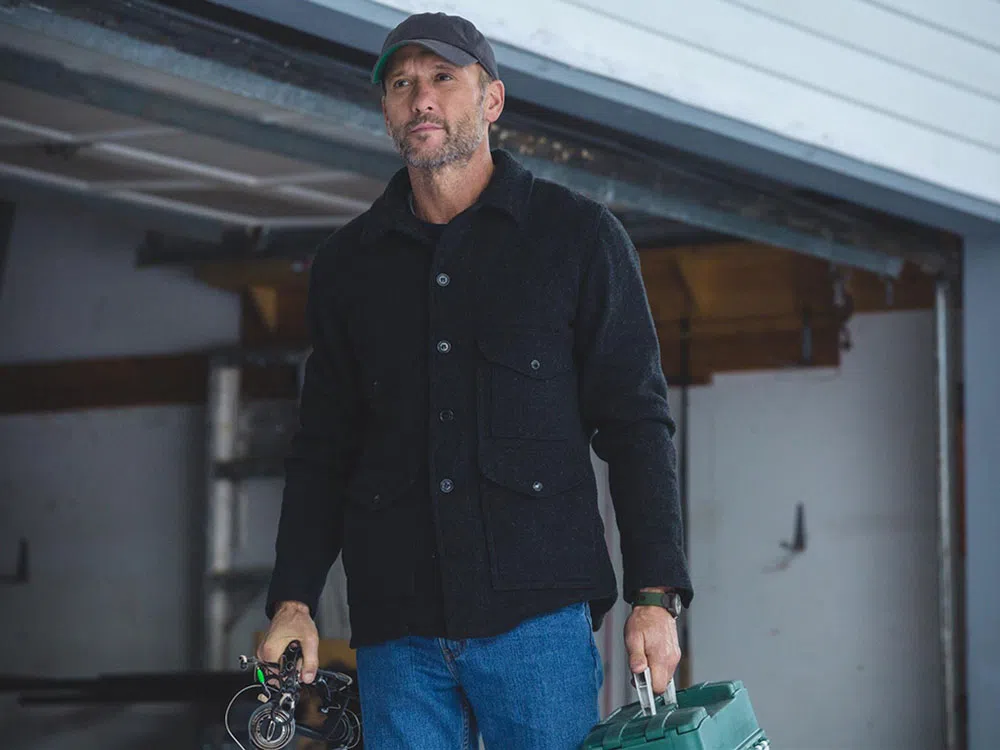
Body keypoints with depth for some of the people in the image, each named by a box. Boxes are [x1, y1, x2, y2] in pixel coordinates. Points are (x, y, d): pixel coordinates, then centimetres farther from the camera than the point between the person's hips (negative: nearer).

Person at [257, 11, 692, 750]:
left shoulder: (577, 234, 7)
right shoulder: (347, 265, 15)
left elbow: (635, 420, 4)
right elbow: (323, 451, 18)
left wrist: (656, 595, -5)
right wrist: (293, 601, 6)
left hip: (539, 612, -3)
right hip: (396, 625, 3)